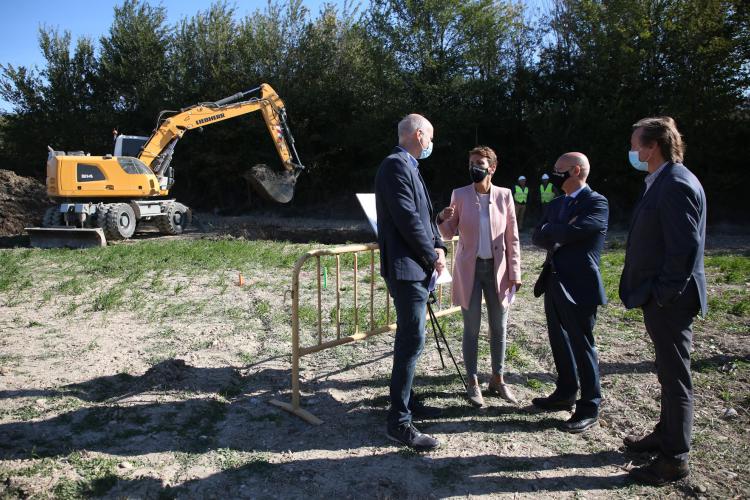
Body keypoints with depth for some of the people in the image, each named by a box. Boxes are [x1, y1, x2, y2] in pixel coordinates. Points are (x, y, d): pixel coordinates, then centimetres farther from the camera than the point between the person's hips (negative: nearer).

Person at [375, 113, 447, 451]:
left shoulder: (408, 167, 17)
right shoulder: (396, 164, -14)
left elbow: (424, 215, 16)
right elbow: (408, 219, -20)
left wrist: (438, 246, 1)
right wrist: (433, 257, -11)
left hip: (416, 268, 11)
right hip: (406, 267, -11)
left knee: (408, 337, 19)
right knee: (412, 340, -8)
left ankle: (404, 399, 34)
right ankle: (399, 422, 0)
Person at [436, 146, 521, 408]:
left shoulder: (504, 195, 1)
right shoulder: (459, 195, -1)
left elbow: (512, 237, 3)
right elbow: (449, 233, 3)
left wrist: (514, 271, 0)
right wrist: (443, 219, -20)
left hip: (497, 269, 1)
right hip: (469, 269, -1)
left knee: (499, 328, 9)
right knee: (471, 329, 5)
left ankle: (497, 380, 26)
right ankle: (473, 383, 18)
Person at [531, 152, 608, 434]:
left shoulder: (597, 203, -10)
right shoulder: (556, 204, 14)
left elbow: (571, 232, -23)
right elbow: (537, 237, 7)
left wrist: (549, 230, -5)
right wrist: (558, 238, -11)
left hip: (579, 286, -8)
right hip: (554, 283, 8)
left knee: (582, 345, 2)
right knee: (560, 342, 16)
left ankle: (589, 407, 15)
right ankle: (565, 394, 32)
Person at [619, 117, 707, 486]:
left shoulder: (676, 185, -19)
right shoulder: (662, 182, 12)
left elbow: (684, 248, -24)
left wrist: (663, 295, -18)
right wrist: (652, 293, 15)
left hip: (669, 301, -10)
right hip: (658, 297, 10)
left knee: (674, 376, 3)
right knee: (668, 372, 21)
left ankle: (675, 459, 17)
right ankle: (665, 434, 38)